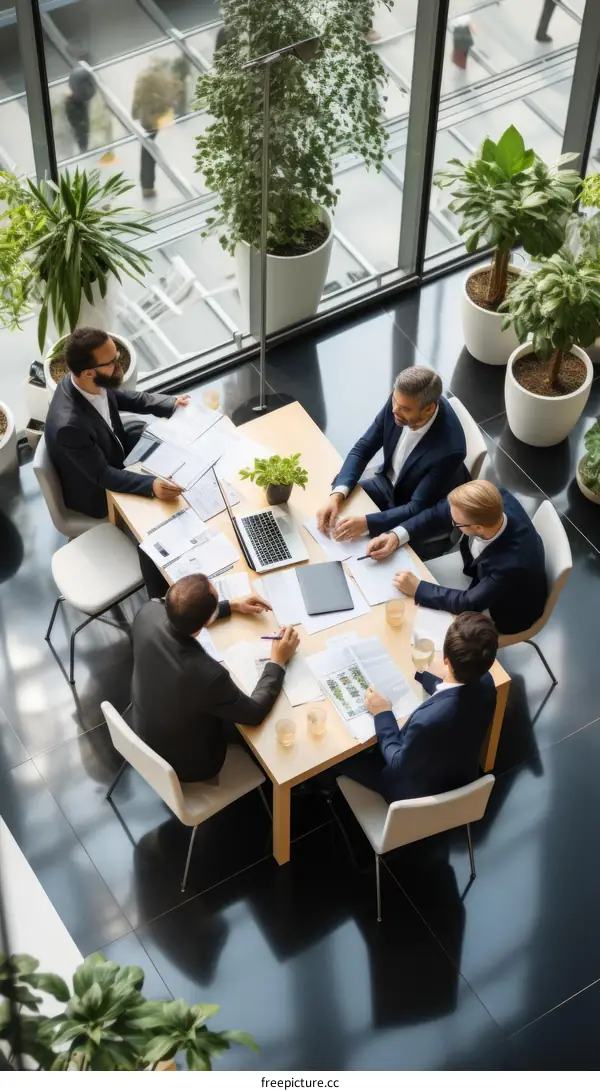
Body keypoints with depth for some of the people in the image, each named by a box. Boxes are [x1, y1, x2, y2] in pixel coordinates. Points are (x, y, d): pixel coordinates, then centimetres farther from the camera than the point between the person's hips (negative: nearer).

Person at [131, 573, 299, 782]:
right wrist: (278, 661, -13)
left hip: (146, 736, 5)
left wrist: (232, 605, 4)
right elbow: (255, 713, -23)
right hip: (187, 763, -5)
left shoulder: (148, 612, -26)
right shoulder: (206, 674, -43)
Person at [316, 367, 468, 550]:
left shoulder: (449, 448, -38)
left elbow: (418, 508, -30)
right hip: (388, 483, 6)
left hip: (423, 515, -6)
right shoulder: (401, 401, -22)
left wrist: (367, 523, -42)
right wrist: (337, 495, -27)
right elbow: (362, 449, -12)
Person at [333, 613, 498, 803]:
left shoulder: (429, 720, -45)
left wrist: (383, 715, -14)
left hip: (421, 793, -6)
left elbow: (399, 765, -24)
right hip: (460, 779, 6)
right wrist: (421, 673, 12)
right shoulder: (485, 683, -24)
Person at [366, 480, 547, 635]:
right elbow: (438, 514, -13)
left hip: (502, 611, -6)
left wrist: (417, 588, -27)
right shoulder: (495, 501, -28)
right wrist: (396, 536, -21)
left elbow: (469, 603, -32)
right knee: (420, 573, 9)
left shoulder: (513, 563, -45)